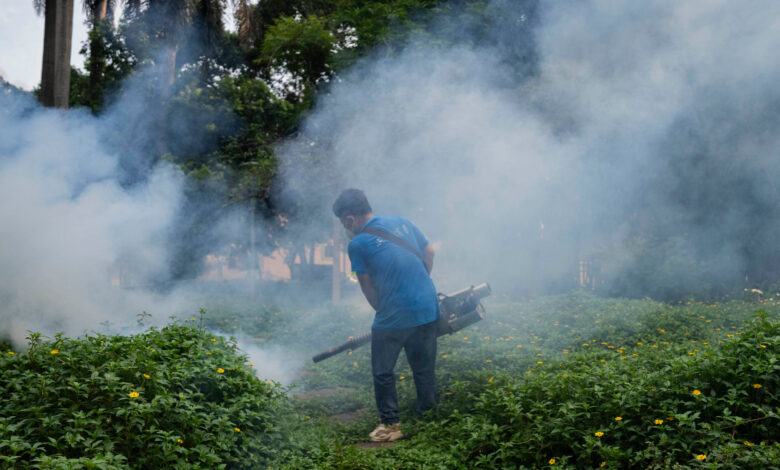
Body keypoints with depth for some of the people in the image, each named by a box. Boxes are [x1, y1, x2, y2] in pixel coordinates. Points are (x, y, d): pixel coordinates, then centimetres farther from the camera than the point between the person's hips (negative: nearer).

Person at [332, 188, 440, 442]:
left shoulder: (357, 244, -7)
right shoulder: (401, 222, 7)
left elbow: (367, 287, -1)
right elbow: (429, 253, 14)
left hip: (394, 317, -6)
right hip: (428, 308, 6)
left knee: (383, 373, 11)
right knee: (424, 369, 19)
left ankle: (390, 425, 16)